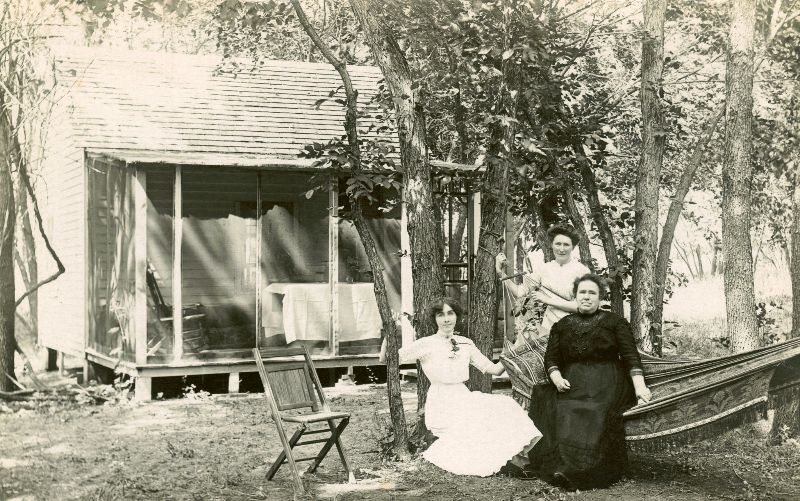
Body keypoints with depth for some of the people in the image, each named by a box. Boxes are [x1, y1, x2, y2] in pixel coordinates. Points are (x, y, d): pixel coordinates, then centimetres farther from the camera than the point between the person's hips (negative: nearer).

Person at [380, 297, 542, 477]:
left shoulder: (466, 344, 10)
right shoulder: (426, 344, -4)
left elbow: (494, 369, 11)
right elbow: (387, 359, -8)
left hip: (464, 400, 5)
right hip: (442, 407, -5)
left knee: (501, 406, -18)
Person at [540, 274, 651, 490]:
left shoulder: (615, 322, 11)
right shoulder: (562, 326, 19)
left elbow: (630, 356, 2)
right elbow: (551, 358, 14)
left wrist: (639, 385, -12)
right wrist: (557, 378, -7)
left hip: (606, 384, -2)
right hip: (572, 384, 2)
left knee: (599, 415, -29)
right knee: (566, 415, -27)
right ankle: (564, 468, -35)